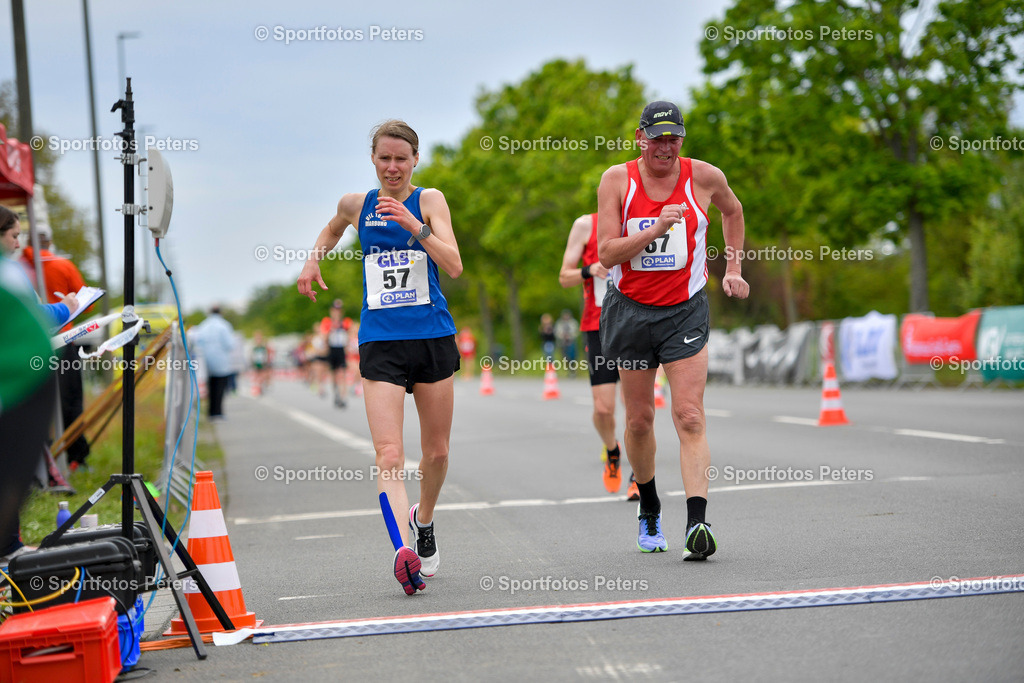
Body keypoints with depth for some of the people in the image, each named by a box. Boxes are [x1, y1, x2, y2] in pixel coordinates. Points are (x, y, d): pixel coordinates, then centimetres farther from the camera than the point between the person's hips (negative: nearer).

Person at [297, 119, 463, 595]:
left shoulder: (429, 200, -1)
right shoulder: (356, 205, 6)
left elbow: (454, 266, -14)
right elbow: (333, 229, 32)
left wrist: (414, 226, -25)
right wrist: (313, 259, 16)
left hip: (432, 337, 0)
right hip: (380, 342, 0)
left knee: (436, 452, 11)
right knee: (389, 454, -17)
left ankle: (423, 521, 39)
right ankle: (403, 548, -29)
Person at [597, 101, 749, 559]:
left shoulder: (704, 177, -2)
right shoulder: (617, 180, -6)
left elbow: (732, 211, 21)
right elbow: (606, 253, -13)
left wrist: (733, 269, 15)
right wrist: (656, 229, -25)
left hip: (685, 311, -1)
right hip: (631, 310, 1)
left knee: (689, 419, -14)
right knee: (639, 420, 11)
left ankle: (697, 523, -23)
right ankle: (649, 509, 34)